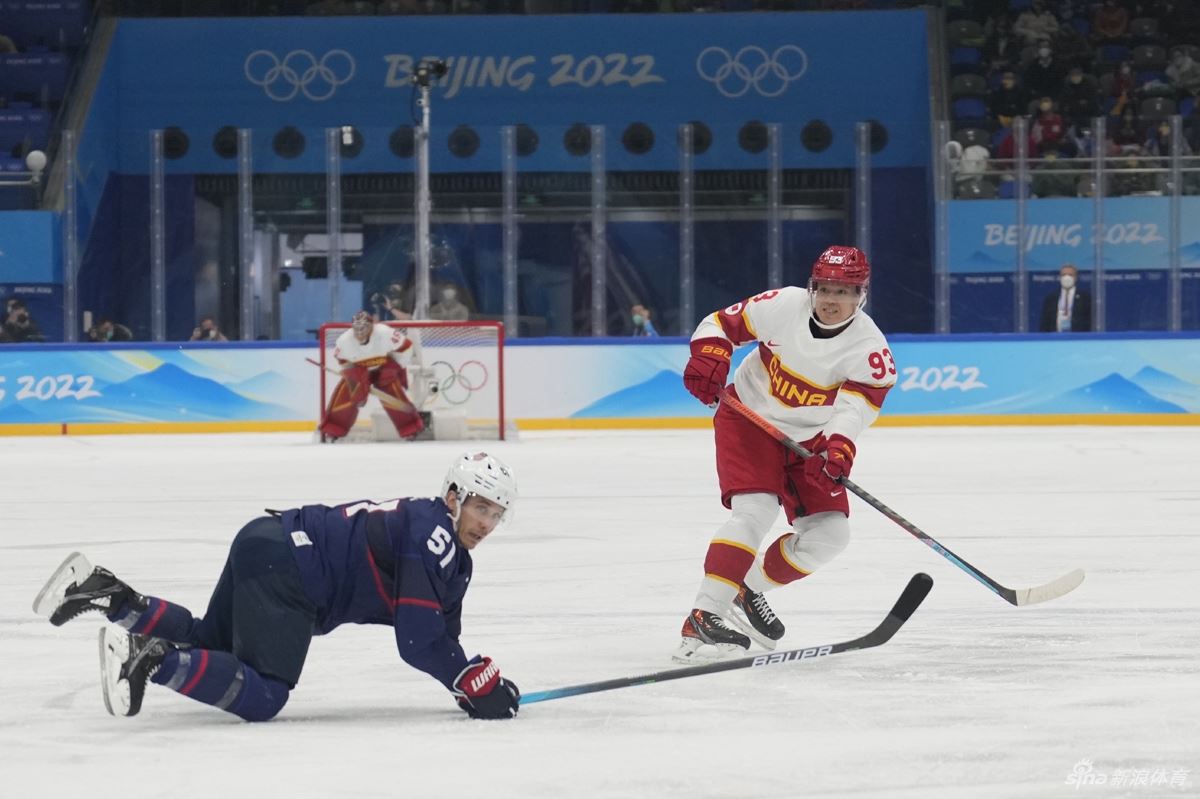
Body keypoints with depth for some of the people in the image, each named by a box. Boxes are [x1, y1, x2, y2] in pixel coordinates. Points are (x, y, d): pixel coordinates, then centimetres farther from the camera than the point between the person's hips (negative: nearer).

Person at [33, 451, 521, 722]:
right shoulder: (432, 534, -12)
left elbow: (442, 633, 22)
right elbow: (419, 640, -17)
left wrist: (477, 681, 9)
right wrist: (478, 686, -10)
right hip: (283, 569, -10)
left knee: (209, 641, 28)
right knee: (261, 696, -17)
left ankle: (109, 596, 16)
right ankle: (149, 659, -24)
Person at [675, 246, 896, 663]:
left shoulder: (869, 348, -17)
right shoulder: (783, 305, -17)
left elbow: (856, 406, -31)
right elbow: (721, 323, -6)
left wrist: (838, 448, -50)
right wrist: (707, 359, -26)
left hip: (808, 440, 4)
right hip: (749, 418, -4)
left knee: (829, 533, -4)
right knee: (754, 511, -24)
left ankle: (749, 590, 18)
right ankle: (702, 619, -28)